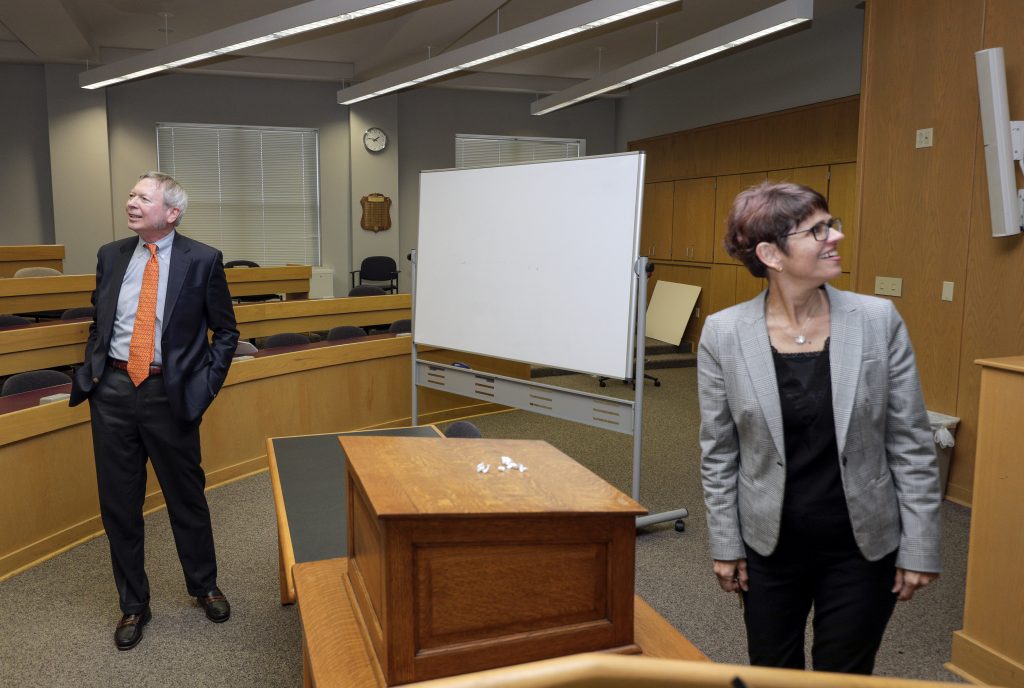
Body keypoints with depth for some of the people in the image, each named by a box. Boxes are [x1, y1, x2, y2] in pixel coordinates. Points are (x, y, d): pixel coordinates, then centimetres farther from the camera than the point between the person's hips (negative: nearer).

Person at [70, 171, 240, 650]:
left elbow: (226, 331, 0)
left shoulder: (202, 260, -5)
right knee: (118, 504, 11)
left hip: (169, 393, -3)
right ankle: (133, 605, 28)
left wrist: (206, 385, -6)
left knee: (187, 498, 11)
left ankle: (204, 587, 34)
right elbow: (98, 322, 18)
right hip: (113, 391, 4)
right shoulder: (111, 256, 7)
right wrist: (91, 370, 6)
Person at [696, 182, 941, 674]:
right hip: (769, 545, 0)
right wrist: (725, 545, 0)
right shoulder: (723, 333, -11)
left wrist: (920, 547, -3)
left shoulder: (878, 319, -10)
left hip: (863, 545, 0)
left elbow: (912, 444, -4)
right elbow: (718, 453, -3)